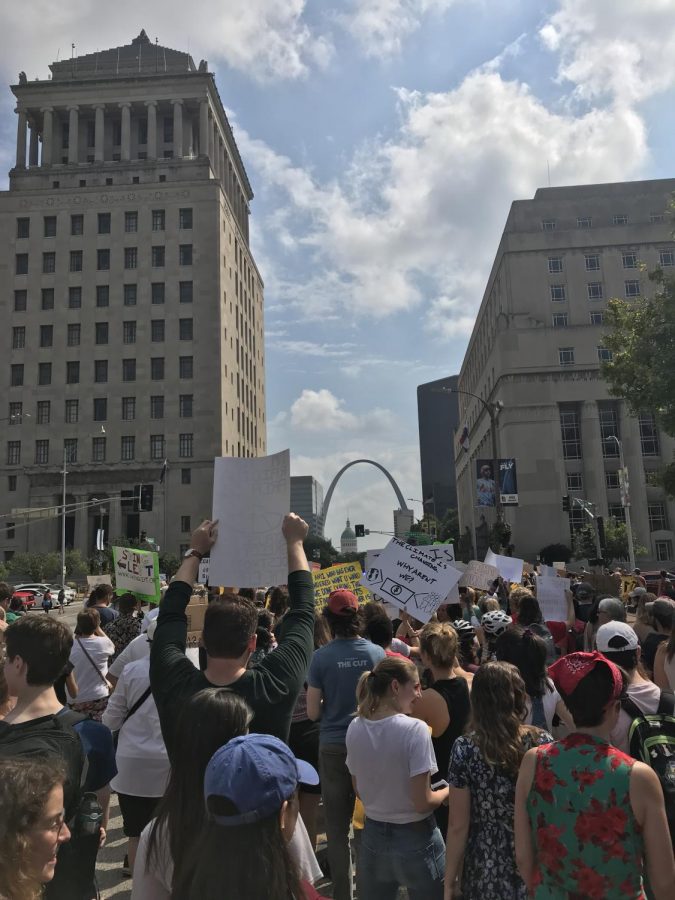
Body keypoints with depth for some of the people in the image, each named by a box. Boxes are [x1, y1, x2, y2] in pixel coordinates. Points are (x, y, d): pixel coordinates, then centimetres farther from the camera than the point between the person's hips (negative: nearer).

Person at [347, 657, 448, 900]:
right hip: (415, 840, -5)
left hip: (373, 837, 5)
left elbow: (360, 791, 6)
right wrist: (448, 791, -1)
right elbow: (423, 803, -19)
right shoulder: (414, 730, -22)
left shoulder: (355, 728, -5)